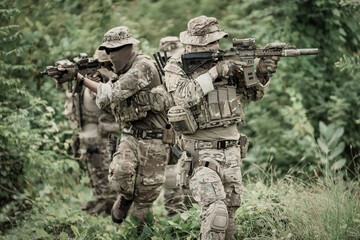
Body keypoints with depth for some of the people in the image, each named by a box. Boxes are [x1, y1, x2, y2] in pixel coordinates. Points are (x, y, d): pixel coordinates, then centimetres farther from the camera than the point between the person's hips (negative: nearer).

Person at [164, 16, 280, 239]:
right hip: (202, 152, -6)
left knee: (230, 212, 11)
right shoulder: (177, 67, -5)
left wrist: (262, 73, -10)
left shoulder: (227, 62, 7)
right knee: (216, 210, -22)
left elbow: (252, 93, 11)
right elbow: (185, 96, -23)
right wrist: (215, 72, -22)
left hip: (232, 151, 6)